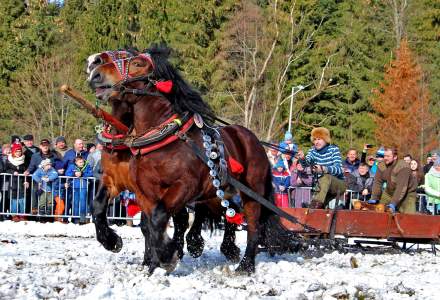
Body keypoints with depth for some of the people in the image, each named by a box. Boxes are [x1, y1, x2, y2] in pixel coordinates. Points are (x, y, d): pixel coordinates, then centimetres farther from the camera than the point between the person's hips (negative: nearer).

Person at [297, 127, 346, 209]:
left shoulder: (334, 149, -9)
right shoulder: (313, 150, 4)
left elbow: (338, 169, -24)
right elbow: (306, 163, -14)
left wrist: (323, 169, -44)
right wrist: (302, 159, -39)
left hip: (339, 184, -4)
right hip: (324, 186, 4)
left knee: (326, 177, -36)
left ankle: (317, 202, -47)